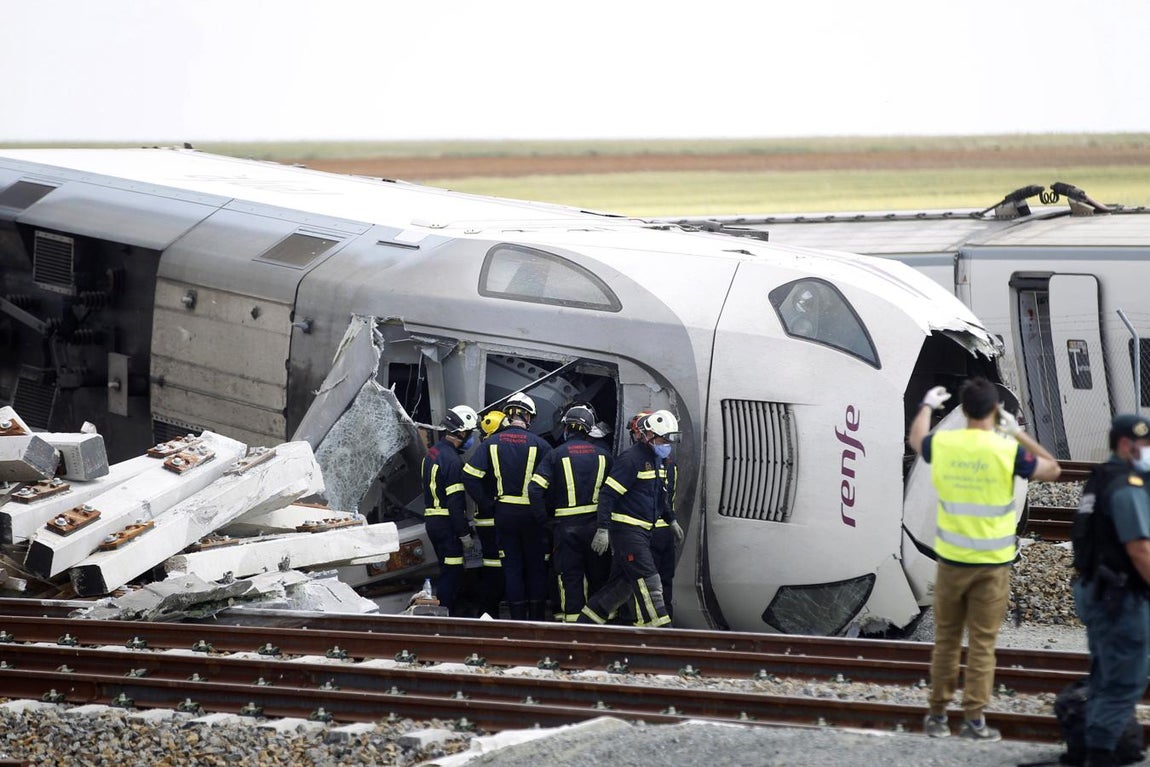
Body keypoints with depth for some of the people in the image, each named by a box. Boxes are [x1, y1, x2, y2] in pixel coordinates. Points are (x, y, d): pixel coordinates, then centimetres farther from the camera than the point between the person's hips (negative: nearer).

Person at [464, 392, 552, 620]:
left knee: (511, 567, 8)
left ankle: (517, 618, 7)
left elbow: (470, 476, -8)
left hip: (504, 514, 2)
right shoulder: (538, 444, -9)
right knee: (536, 567, 10)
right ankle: (537, 618, 12)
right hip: (532, 515, -2)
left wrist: (487, 505, -1)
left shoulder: (492, 443, -2)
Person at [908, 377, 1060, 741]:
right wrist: (1019, 433, 9)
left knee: (946, 640, 12)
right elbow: (1052, 469, 4)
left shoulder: (942, 444, -5)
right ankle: (974, 718, 0)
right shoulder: (1007, 450, -13)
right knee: (982, 643, 2)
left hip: (951, 560, 2)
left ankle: (938, 715, 16)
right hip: (992, 562, -2)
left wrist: (927, 405, 39)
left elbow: (915, 438, 21)